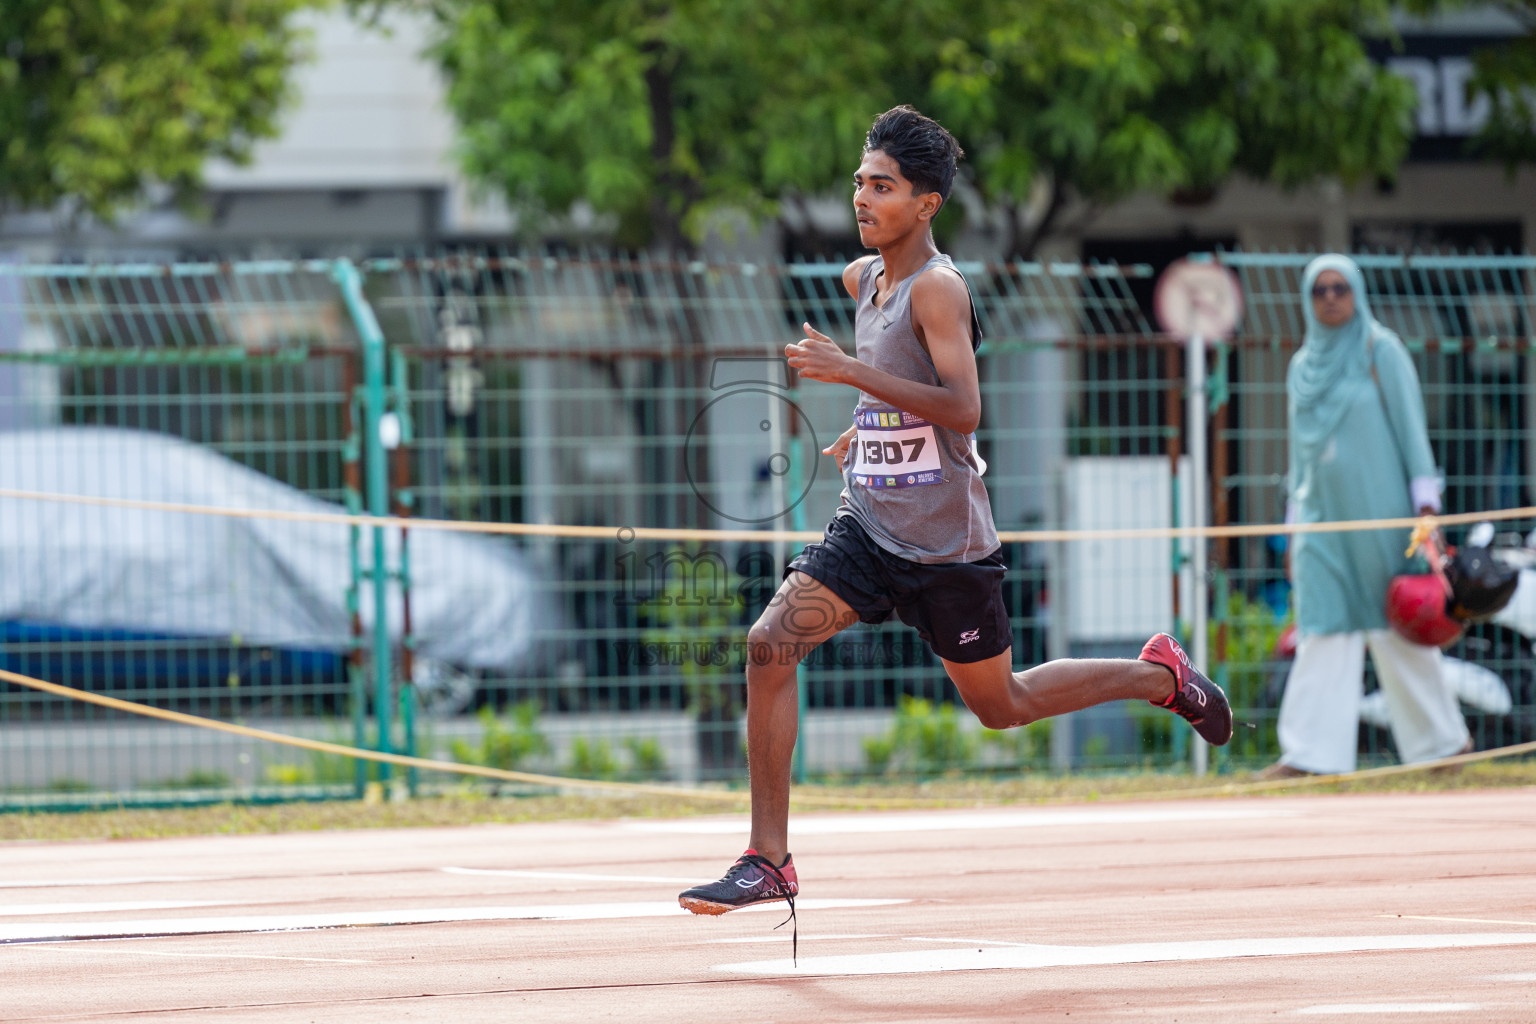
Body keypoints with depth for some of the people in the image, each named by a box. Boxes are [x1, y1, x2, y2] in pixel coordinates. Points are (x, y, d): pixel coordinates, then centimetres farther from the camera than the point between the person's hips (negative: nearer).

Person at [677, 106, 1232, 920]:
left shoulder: (937, 287, -17)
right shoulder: (862, 279, 8)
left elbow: (963, 408, -28)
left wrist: (853, 372, -31)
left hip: (943, 541, -7)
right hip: (867, 527, 7)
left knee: (1001, 705, 8)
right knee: (769, 645, -13)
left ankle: (1161, 675, 32)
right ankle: (768, 860, -11)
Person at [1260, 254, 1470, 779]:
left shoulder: (1381, 350, -2)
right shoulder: (1303, 367, 13)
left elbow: (1411, 425, -6)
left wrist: (1426, 503, -13)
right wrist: (1293, 528, 15)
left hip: (1378, 510, -5)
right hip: (1324, 514, 5)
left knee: (1397, 628, 0)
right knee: (1323, 628, -4)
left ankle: (1444, 740, 14)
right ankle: (1311, 754, -9)